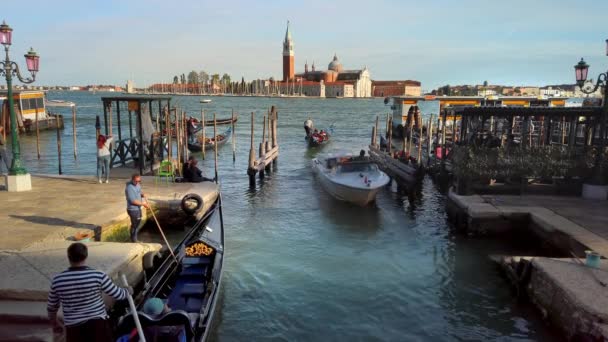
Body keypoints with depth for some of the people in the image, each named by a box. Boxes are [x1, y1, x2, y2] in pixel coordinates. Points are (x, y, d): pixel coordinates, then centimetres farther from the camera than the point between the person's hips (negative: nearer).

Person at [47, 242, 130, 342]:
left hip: (74, 328, 2)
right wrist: (127, 291, 18)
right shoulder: (98, 276, -14)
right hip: (98, 324, -2)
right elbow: (118, 295, -5)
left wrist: (54, 324, 27)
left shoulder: (57, 280, -6)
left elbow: (52, 307, 8)